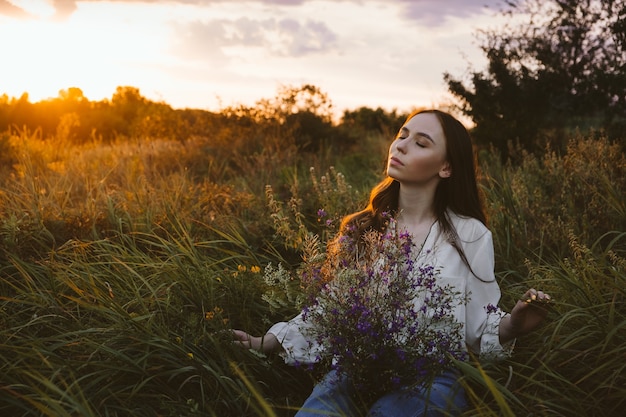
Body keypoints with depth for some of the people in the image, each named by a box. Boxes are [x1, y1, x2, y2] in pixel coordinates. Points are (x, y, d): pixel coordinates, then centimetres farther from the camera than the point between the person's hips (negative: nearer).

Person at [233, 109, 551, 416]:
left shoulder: (470, 235, 3)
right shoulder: (361, 229, 9)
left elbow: (478, 329, 4)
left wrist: (513, 324, -17)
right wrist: (264, 343, 0)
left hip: (432, 375, -1)